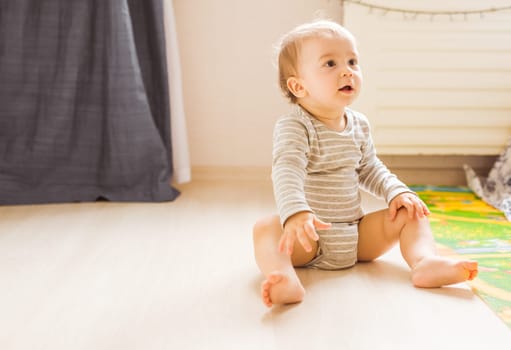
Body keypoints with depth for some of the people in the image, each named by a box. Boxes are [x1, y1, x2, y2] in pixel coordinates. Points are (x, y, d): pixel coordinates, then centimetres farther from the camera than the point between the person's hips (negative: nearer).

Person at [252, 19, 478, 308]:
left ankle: (425, 261, -25)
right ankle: (287, 281, -54)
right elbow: (287, 172, -31)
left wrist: (398, 192, 0)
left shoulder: (359, 125, 6)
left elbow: (369, 170, 18)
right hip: (310, 237, -6)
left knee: (411, 213, -3)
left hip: (357, 235, 6)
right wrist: (296, 214, -48)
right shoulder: (294, 127, -15)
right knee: (266, 228, -32)